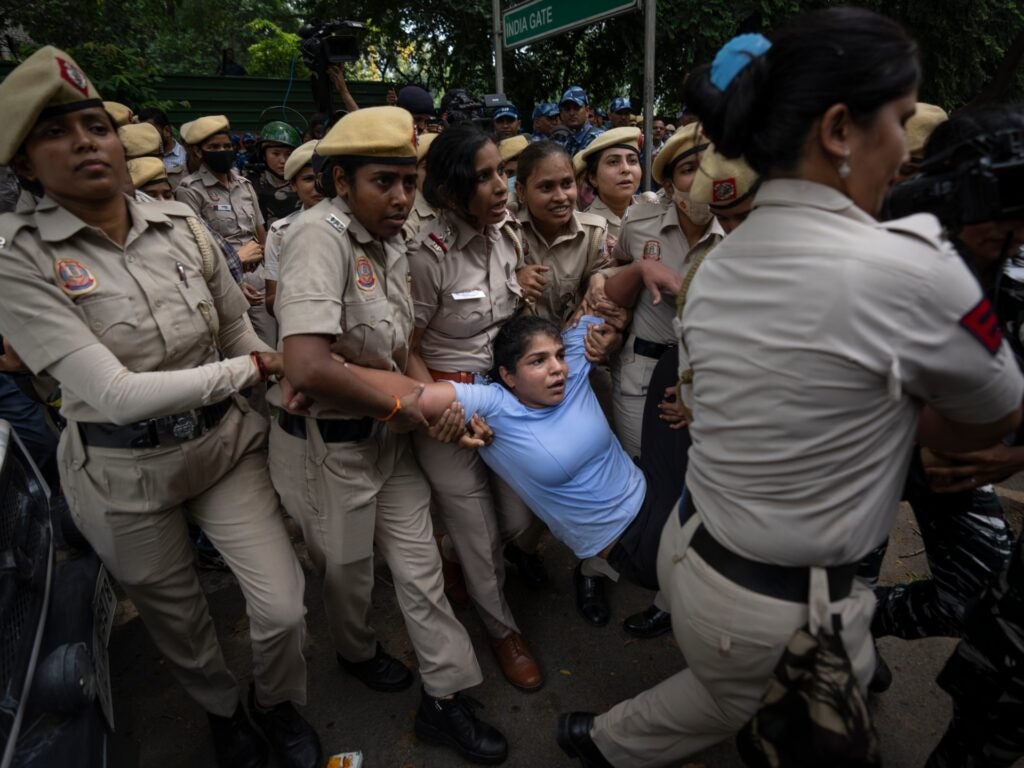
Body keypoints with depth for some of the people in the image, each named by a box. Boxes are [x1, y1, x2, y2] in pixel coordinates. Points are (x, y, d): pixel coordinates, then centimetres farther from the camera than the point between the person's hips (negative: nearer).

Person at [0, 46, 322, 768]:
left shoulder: (180, 223, -5)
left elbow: (238, 325, 7)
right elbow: (117, 395, -24)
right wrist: (248, 368, -17)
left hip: (227, 440, 2)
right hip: (125, 470, -2)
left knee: (284, 608, 2)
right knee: (177, 618, 21)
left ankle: (279, 705, 38)